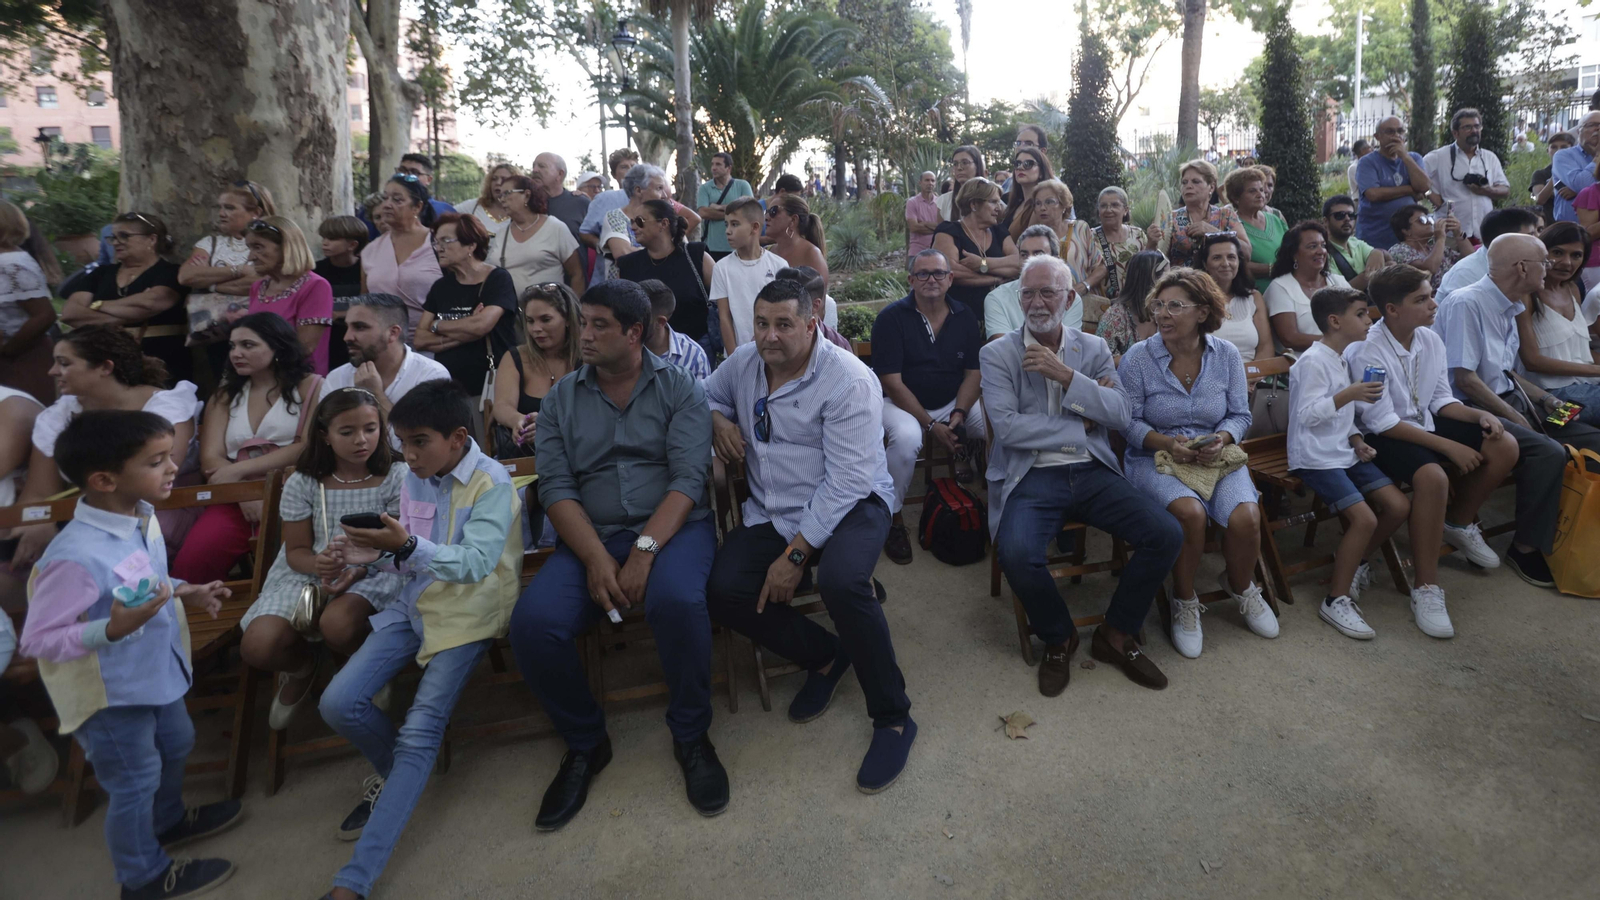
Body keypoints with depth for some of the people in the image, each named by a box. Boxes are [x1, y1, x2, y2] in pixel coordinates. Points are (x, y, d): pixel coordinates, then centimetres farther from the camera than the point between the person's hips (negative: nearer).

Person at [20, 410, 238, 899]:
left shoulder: (140, 517, -9)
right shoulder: (76, 557, -35)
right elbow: (37, 640, -27)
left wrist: (185, 592, -1)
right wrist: (112, 629, -39)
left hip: (155, 672, 8)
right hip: (109, 694, -8)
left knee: (174, 745, 29)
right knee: (134, 780, 13)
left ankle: (167, 819, 58)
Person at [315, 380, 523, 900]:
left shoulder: (491, 483, -15)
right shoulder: (414, 478, 5)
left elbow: (475, 563, -27)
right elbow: (408, 557, 11)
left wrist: (406, 546, -41)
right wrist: (371, 554, -11)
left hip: (466, 615, -6)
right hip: (414, 604, 7)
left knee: (419, 734, -16)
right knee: (337, 704, -5)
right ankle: (394, 772, 25)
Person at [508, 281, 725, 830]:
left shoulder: (679, 388, 4)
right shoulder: (561, 399, 12)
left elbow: (688, 478, -7)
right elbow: (556, 488, 1)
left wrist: (644, 550, -22)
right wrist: (596, 558, -16)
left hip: (672, 527, -2)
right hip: (591, 537, 3)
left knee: (677, 600, -35)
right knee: (532, 624, -23)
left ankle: (691, 734, -7)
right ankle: (585, 743, 5)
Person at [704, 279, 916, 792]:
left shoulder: (847, 381, -16)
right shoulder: (743, 363, 6)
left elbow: (846, 482, -20)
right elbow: (707, 393, 27)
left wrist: (796, 554, -22)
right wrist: (718, 419, 1)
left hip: (848, 506, -6)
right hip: (770, 513, 6)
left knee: (841, 582, -36)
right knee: (722, 592, -18)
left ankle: (893, 718, -13)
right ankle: (824, 655, 8)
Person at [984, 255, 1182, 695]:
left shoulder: (1093, 349, 12)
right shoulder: (997, 354, 2)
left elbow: (1121, 415, -1)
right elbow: (1008, 427, -12)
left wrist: (1066, 375, -12)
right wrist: (1081, 426, -6)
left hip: (1092, 472, 4)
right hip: (1032, 477, -3)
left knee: (1167, 534, -16)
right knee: (1017, 554, -31)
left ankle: (1117, 635, 8)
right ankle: (1058, 639, 2)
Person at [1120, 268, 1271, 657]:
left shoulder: (1226, 355, 3)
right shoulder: (1137, 358, -6)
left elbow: (1240, 414, 7)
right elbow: (1129, 421, -5)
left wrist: (1221, 439, -15)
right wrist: (1167, 444, -21)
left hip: (1216, 457, 3)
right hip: (1154, 459, -3)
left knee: (1246, 518, -23)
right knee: (1190, 512, -32)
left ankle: (1240, 587, 15)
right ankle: (1184, 601, -4)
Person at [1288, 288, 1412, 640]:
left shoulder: (1343, 358, 15)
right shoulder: (1313, 361, -15)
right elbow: (1307, 415, -21)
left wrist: (1356, 440, 6)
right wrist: (1349, 394, -29)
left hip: (1344, 453, 10)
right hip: (1315, 458, -9)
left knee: (1399, 506, -1)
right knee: (1364, 518, -20)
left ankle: (1354, 561, 22)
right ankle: (1337, 600, -7)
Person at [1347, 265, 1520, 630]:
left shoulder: (1430, 340, 0)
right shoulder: (1367, 350, -22)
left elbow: (1441, 399, 11)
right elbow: (1382, 422, -23)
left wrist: (1479, 415, -8)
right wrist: (1448, 446, -22)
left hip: (1424, 423, 8)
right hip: (1382, 436, -8)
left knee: (1505, 447, -4)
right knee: (1432, 476, -33)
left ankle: (1459, 523, 22)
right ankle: (1426, 588, -23)